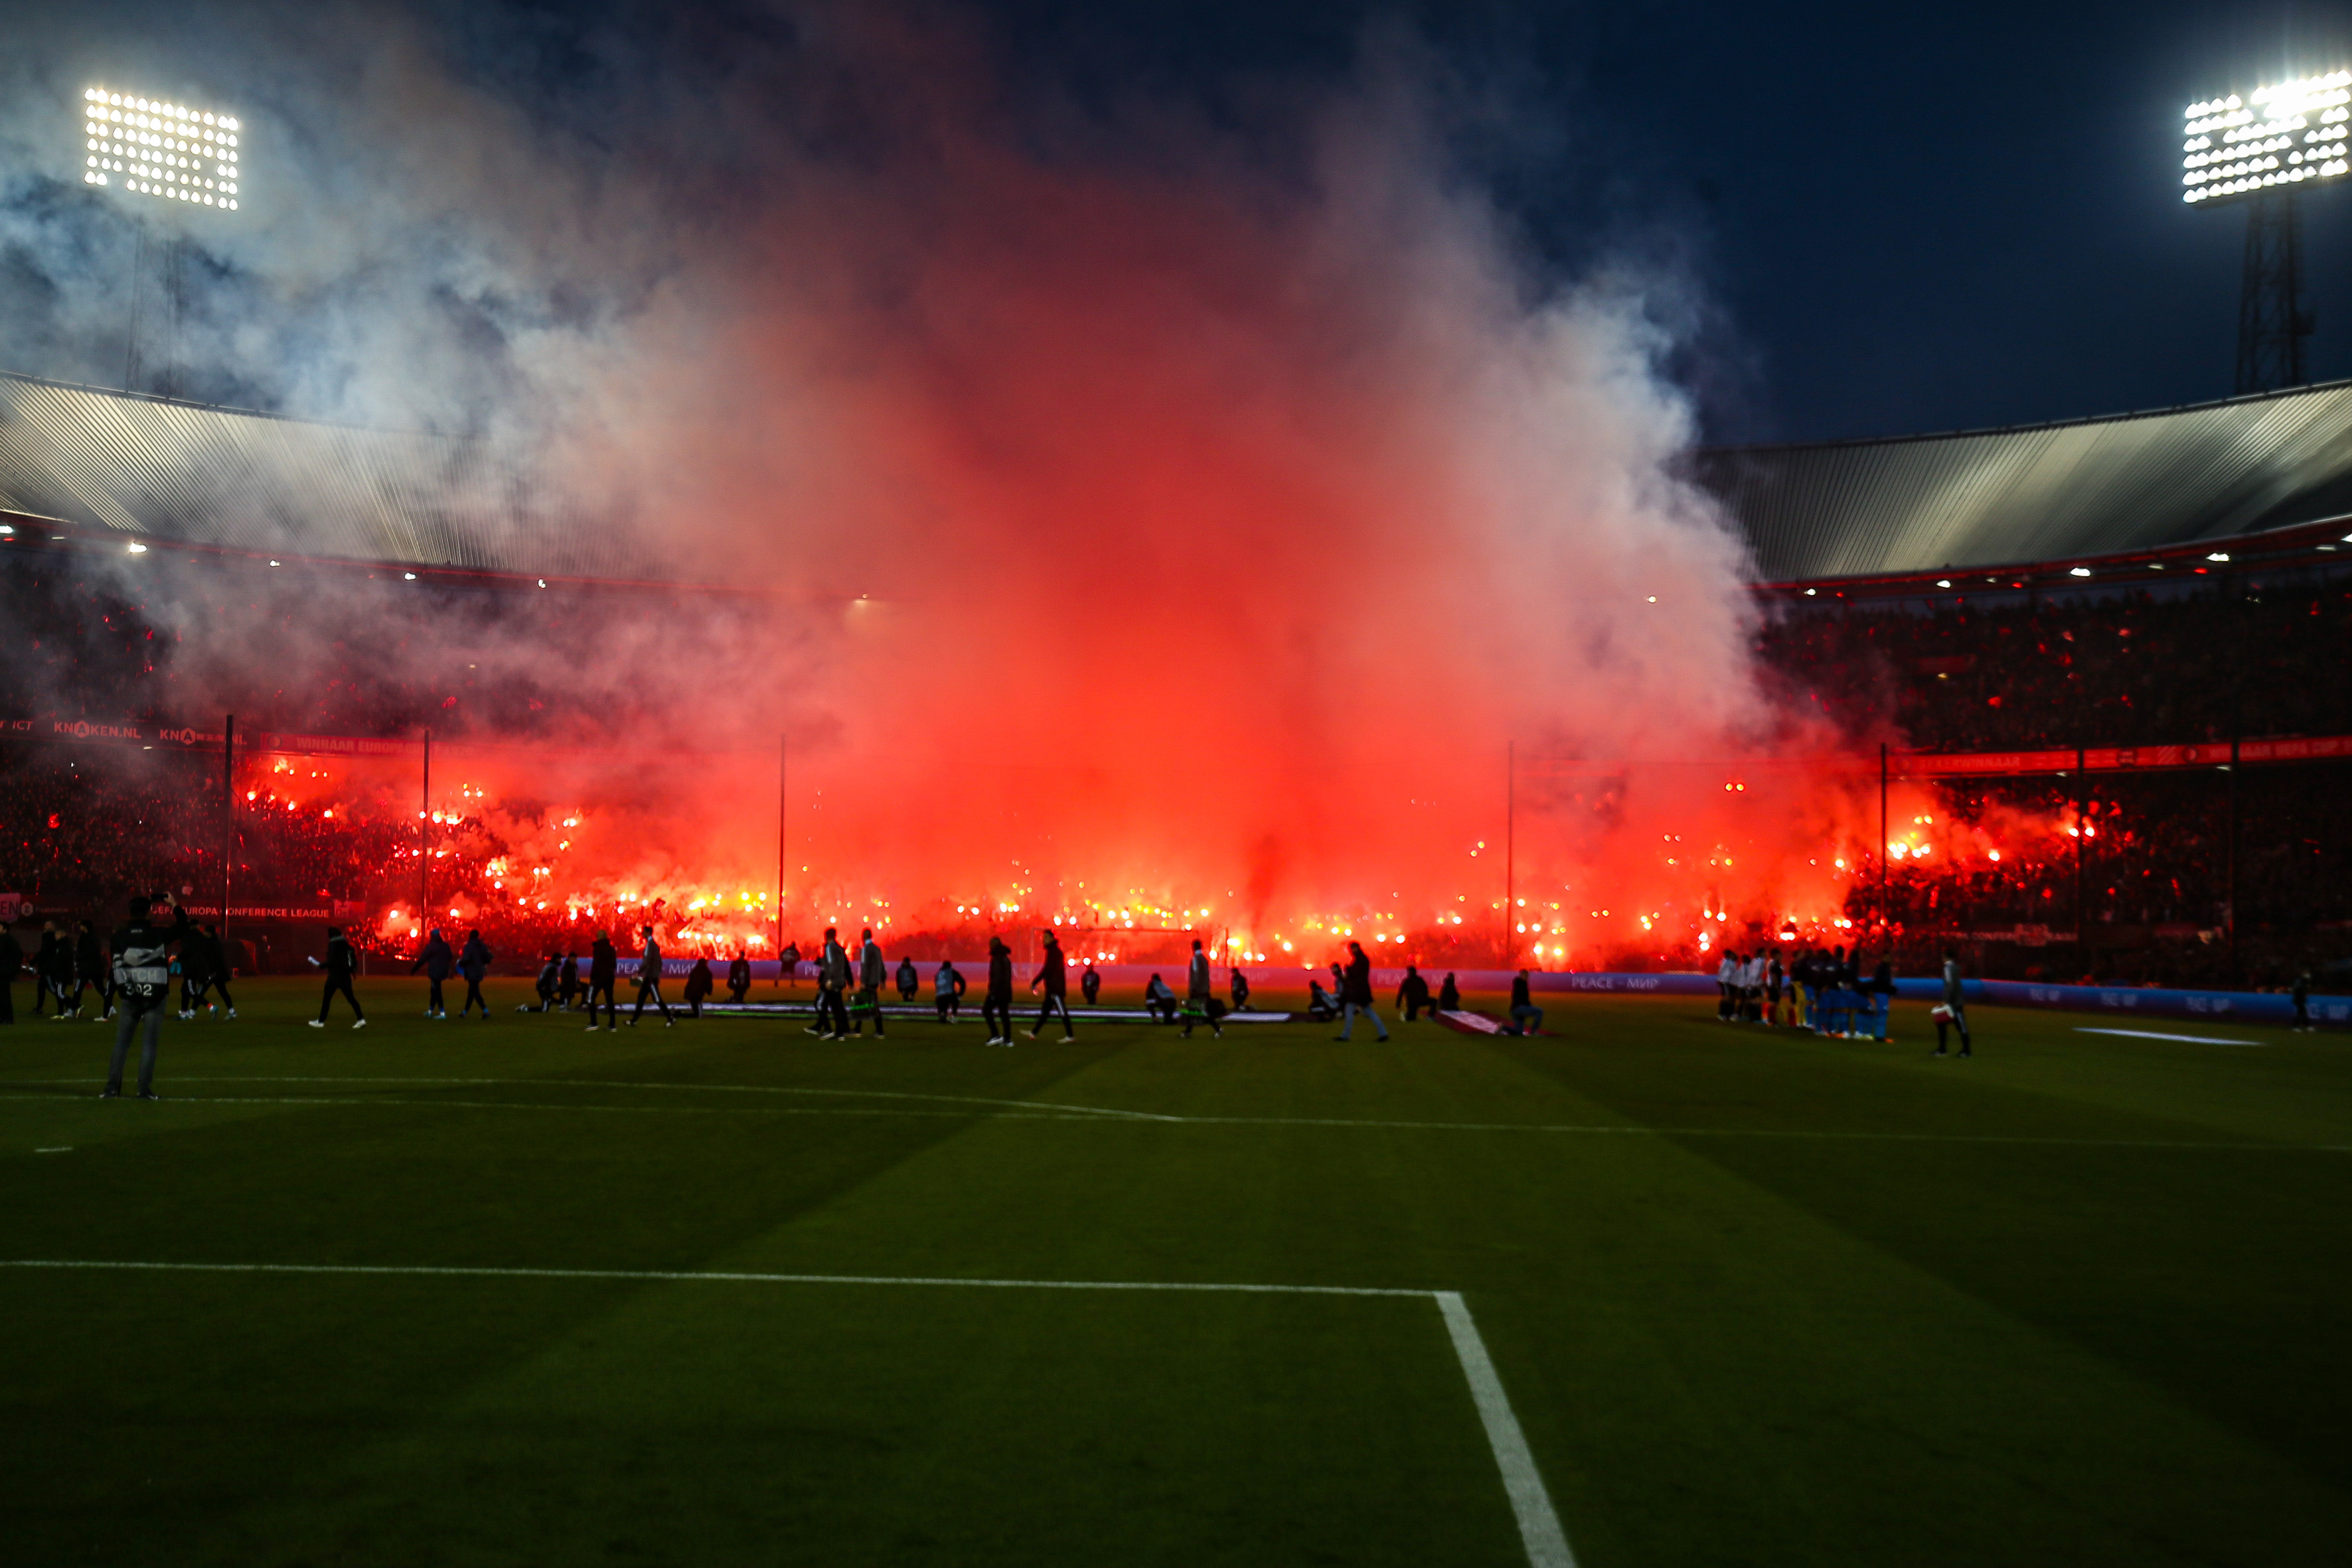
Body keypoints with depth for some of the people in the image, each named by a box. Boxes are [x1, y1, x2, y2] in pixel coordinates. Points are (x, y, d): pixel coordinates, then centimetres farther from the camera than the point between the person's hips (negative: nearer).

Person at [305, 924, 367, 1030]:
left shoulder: (333, 945, -11)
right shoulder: (346, 945, 11)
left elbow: (331, 961, -17)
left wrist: (320, 965, -5)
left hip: (334, 976, -7)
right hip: (345, 976, 7)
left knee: (326, 999, 4)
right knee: (351, 998, 5)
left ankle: (321, 1022, 10)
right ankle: (361, 1019, -5)